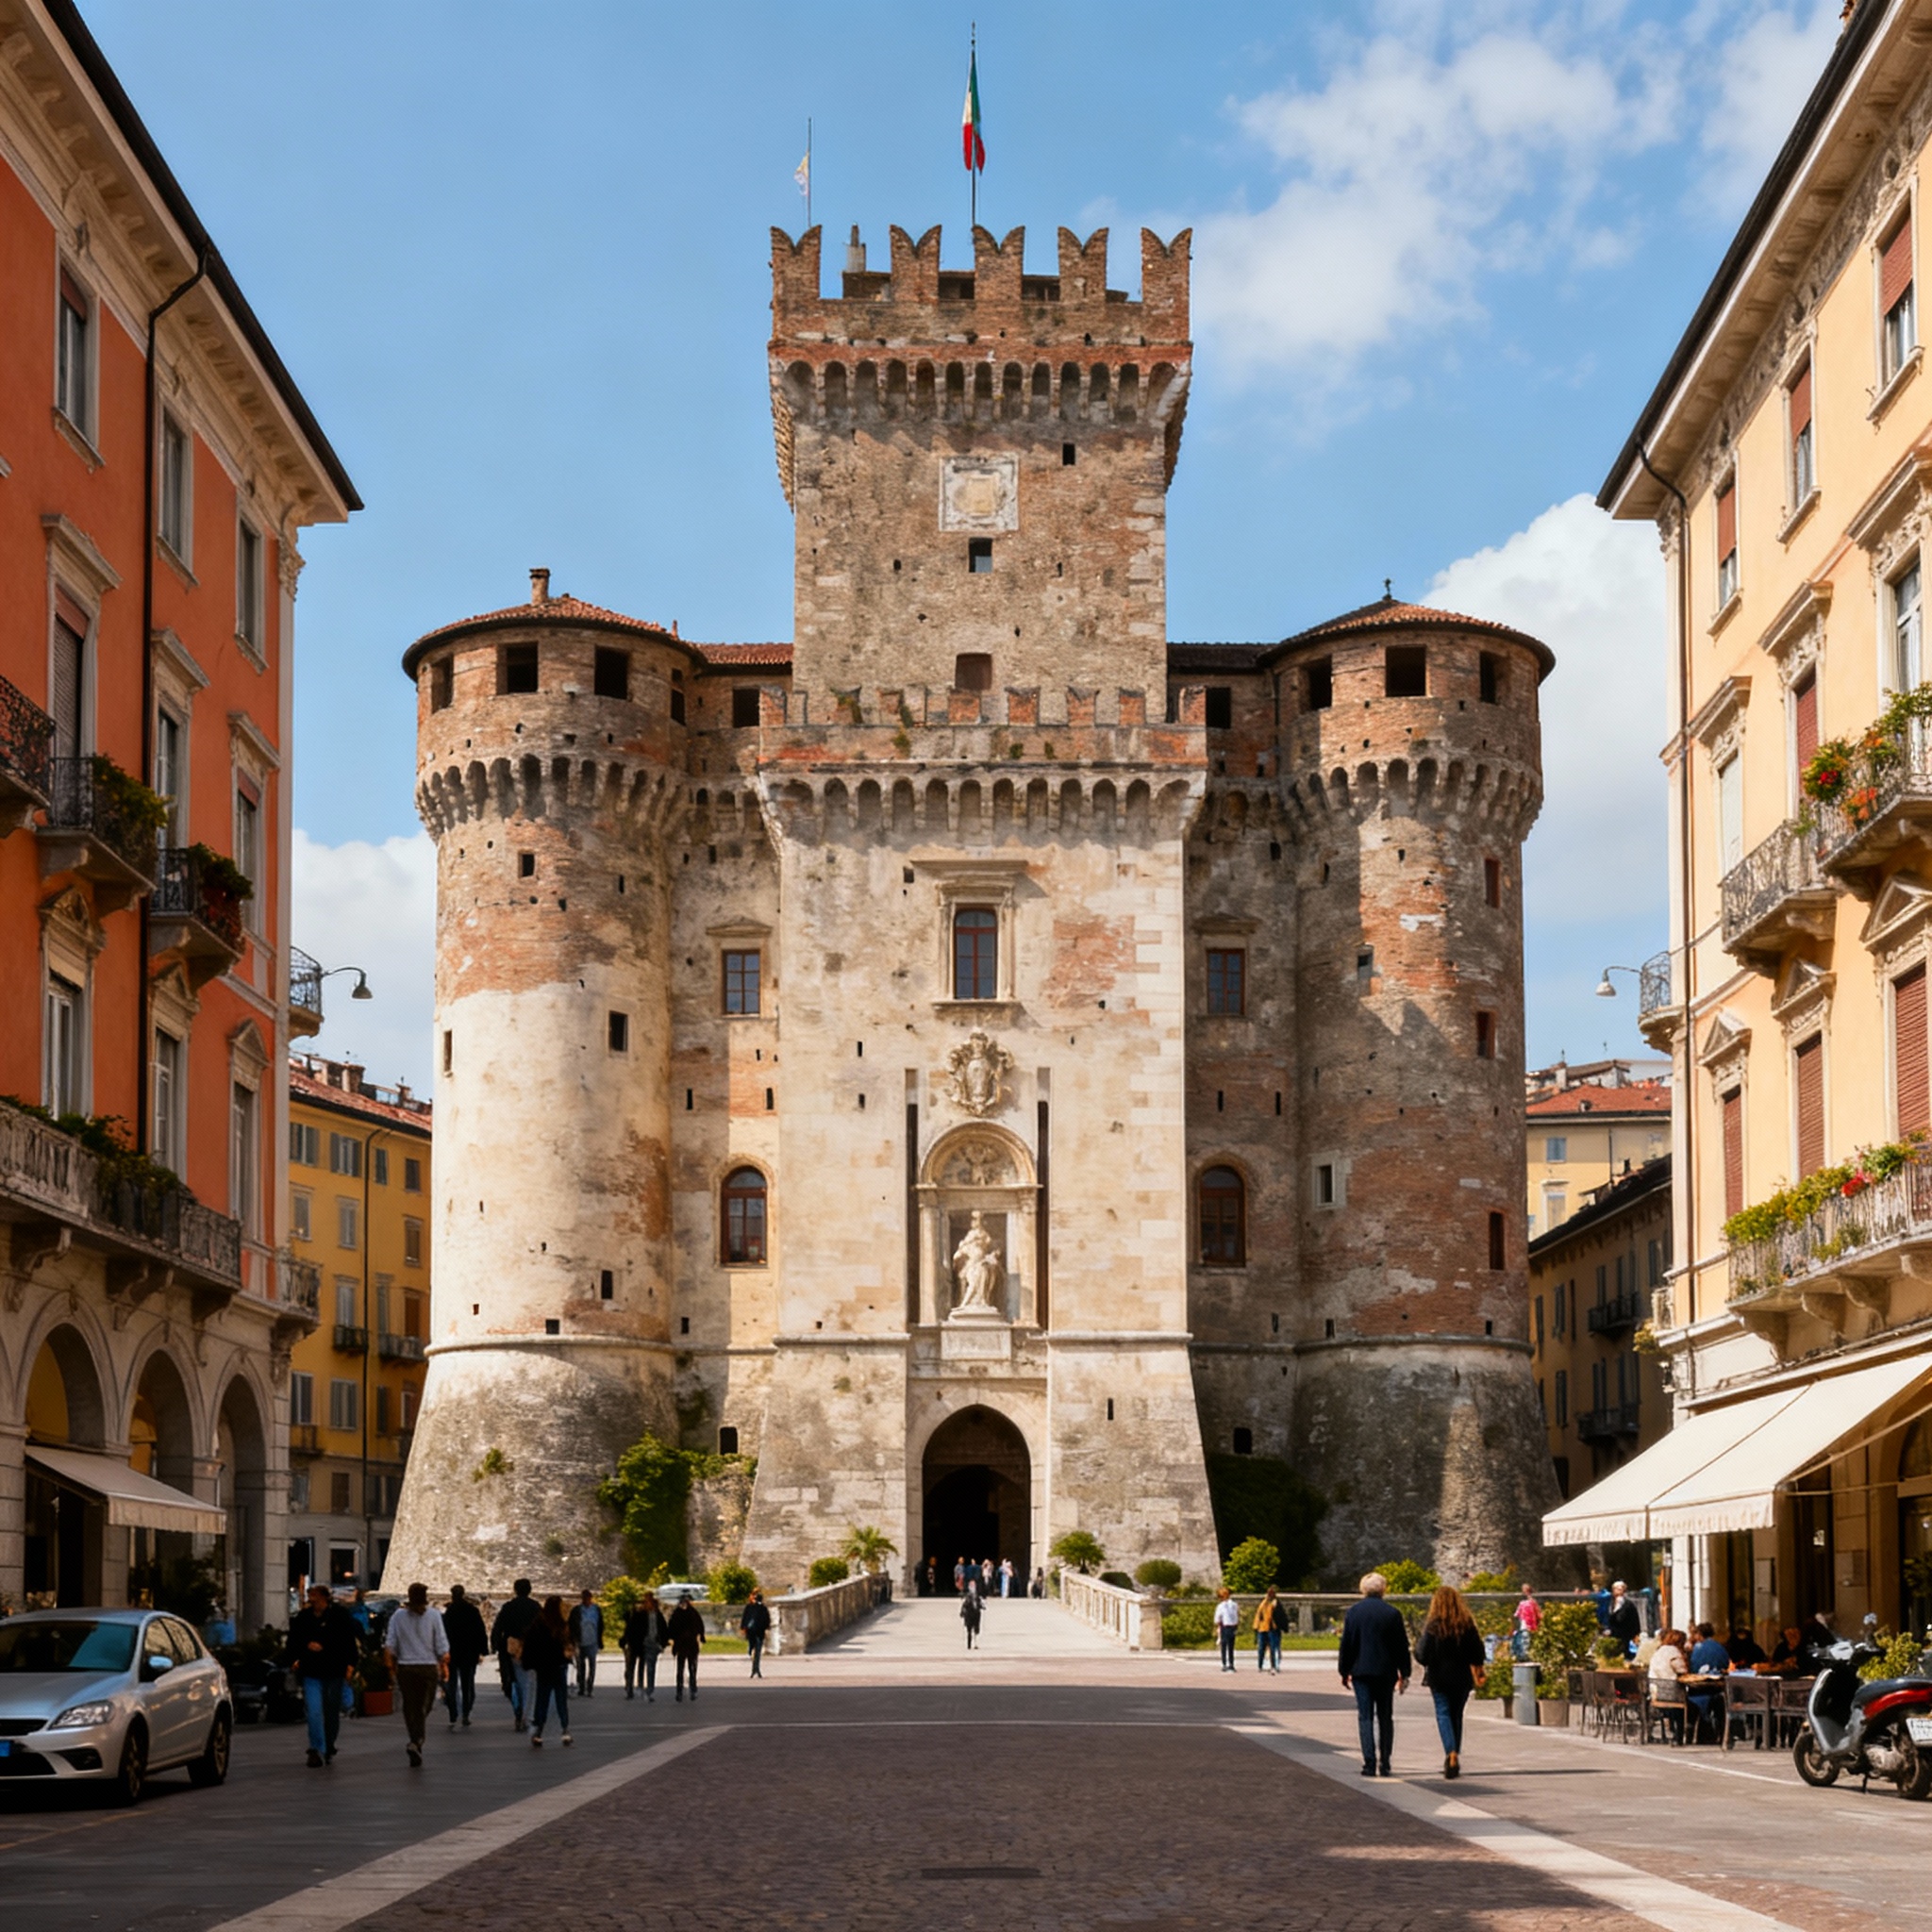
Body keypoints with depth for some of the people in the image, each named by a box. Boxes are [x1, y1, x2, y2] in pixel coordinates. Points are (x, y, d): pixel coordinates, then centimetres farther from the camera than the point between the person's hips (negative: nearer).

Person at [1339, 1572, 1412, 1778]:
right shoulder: (1393, 1613, -2)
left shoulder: (1353, 1613, -2)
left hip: (1361, 1672, -1)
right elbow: (1402, 1646, 2)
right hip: (1386, 1673, 1)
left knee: (1365, 1717, 1)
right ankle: (1384, 1764, 7)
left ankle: (1369, 1764, -8)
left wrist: (1344, 1672, 9)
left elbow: (1346, 1645, 1)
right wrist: (1404, 1674, 10)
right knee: (1385, 1718, 10)